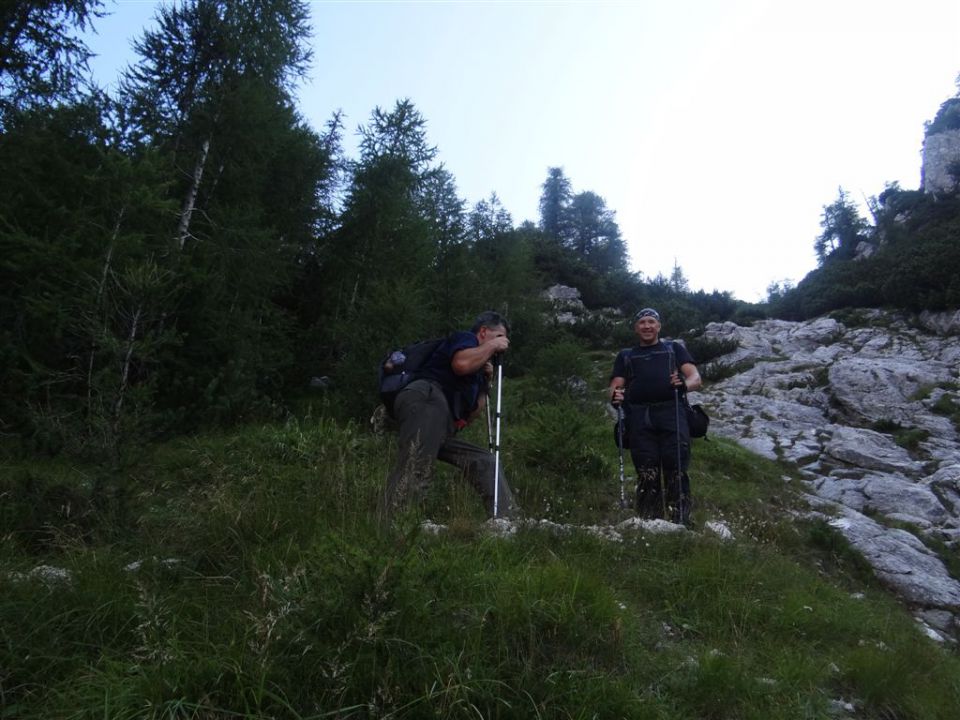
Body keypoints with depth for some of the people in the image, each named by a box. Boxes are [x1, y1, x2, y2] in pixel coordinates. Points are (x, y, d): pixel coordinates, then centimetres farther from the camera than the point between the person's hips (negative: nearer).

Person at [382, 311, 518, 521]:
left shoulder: (478, 364, 36)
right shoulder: (465, 337, 15)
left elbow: (472, 414, 31)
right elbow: (461, 363, -12)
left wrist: (486, 381, 25)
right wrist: (492, 345, 4)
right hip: (424, 400, -9)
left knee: (485, 462, 9)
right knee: (417, 467, -27)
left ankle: (508, 521, 3)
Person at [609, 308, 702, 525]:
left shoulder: (674, 348, 25)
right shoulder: (625, 356, 27)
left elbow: (695, 378, 11)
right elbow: (615, 386, 15)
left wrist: (684, 384, -13)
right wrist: (615, 397, -10)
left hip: (671, 412, -1)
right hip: (639, 417, 1)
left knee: (676, 473, -12)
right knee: (647, 476, -6)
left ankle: (681, 523, -13)